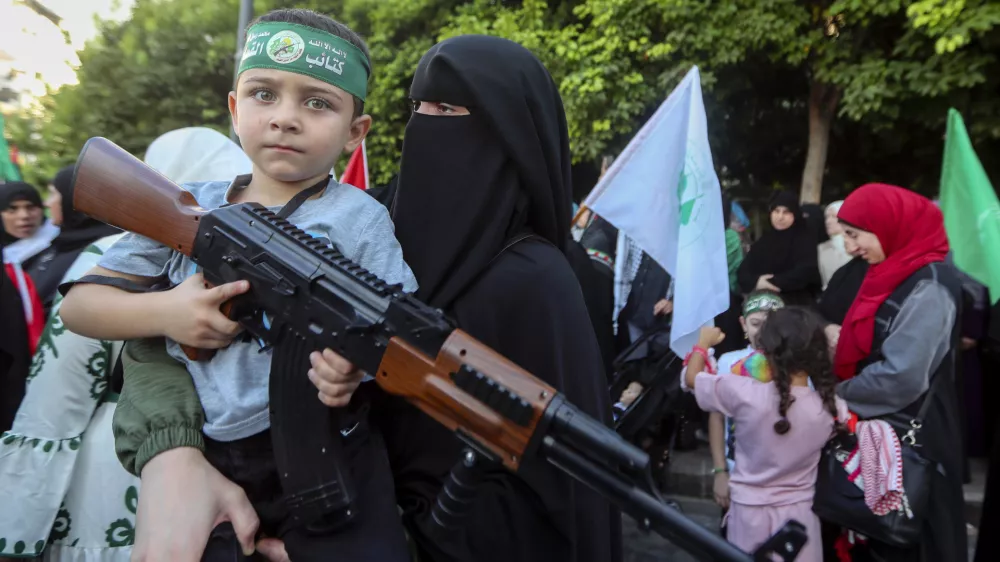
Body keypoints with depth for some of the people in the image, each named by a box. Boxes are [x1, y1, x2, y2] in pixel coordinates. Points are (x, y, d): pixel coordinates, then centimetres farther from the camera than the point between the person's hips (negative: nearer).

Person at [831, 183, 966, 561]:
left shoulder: (927, 286, -21)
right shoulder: (894, 274, 7)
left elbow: (901, 378, -25)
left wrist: (834, 397, -14)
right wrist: (838, 343, -2)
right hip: (877, 428, 9)